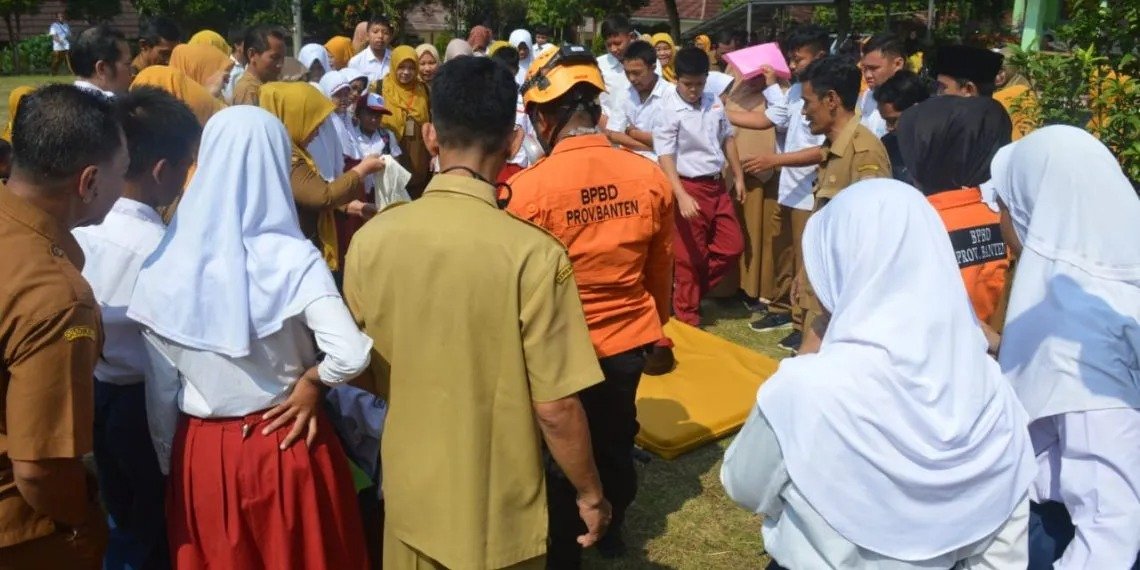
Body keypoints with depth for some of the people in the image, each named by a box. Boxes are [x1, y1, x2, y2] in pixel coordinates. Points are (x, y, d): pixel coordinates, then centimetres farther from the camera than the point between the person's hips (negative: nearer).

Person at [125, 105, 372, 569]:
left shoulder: (166, 263, -8)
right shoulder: (292, 258, -18)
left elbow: (161, 388, 0)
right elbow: (351, 355, -29)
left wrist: (169, 461, 14)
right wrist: (311, 381, -8)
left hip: (200, 452, 3)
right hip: (286, 445, -2)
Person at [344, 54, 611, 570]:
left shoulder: (370, 240, -11)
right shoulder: (533, 254, -24)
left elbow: (361, 374, 2)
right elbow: (555, 409, -19)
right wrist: (590, 494, -2)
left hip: (408, 494, 3)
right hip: (499, 507, -3)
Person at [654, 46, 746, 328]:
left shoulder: (714, 102, 4)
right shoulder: (669, 111, -14)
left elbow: (727, 138, 16)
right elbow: (665, 157, -19)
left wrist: (738, 176, 15)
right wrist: (682, 196, -28)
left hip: (717, 184, 6)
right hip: (691, 187, -6)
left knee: (732, 246, 10)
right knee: (691, 257, 3)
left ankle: (691, 291, 27)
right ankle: (686, 315, 20)